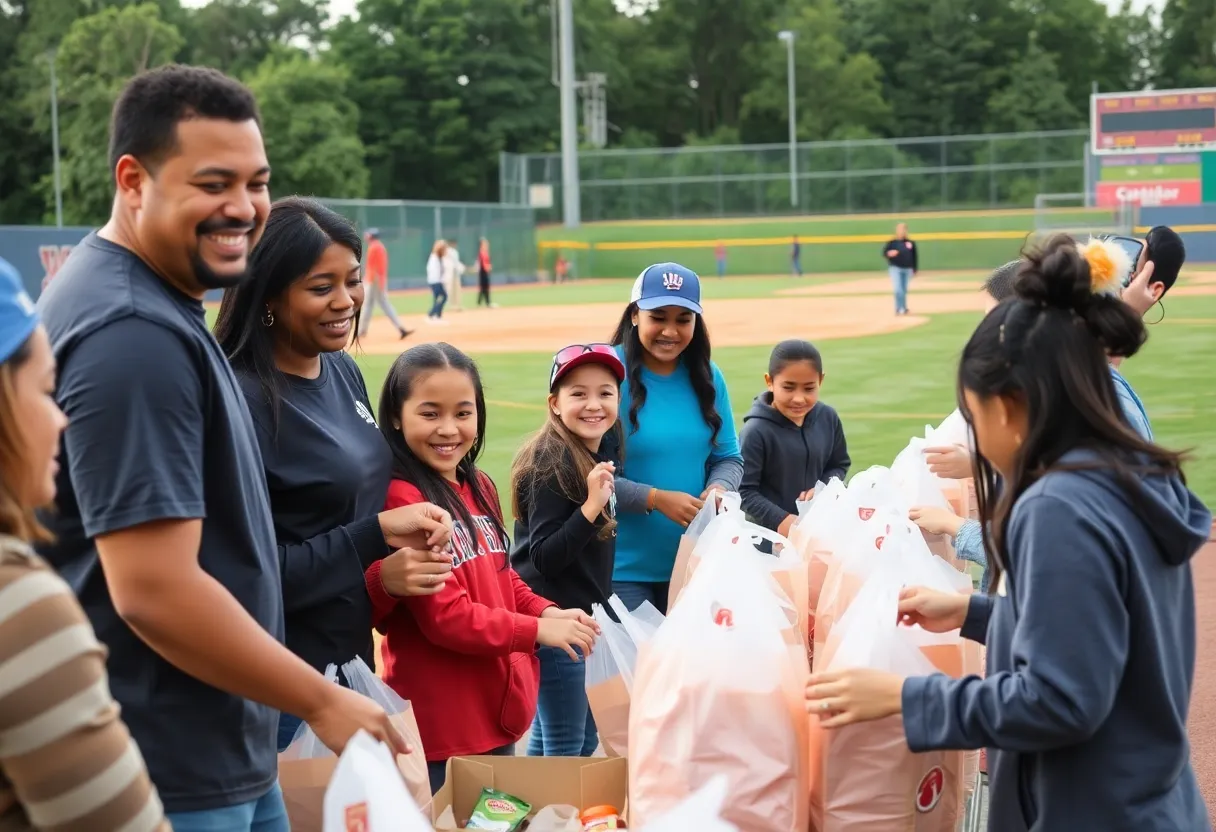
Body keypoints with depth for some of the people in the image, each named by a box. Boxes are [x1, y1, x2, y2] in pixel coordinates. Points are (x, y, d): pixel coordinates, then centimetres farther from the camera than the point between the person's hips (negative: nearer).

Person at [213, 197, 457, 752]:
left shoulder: (343, 371, 5)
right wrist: (377, 534, -20)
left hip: (353, 657, 8)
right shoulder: (242, 399, -20)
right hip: (285, 681, -8)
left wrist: (409, 527, -3)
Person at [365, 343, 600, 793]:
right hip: (442, 723, -8)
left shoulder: (480, 488, 9)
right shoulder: (400, 500, -18)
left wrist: (548, 612, -1)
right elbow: (445, 616, -20)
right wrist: (537, 630, -14)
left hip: (499, 706, 9)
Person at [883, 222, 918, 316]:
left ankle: (903, 309, 21)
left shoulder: (911, 243, 9)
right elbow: (884, 252, -2)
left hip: (907, 269, 3)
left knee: (904, 290, 10)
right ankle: (900, 308, -14)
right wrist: (889, 253, -25)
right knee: (897, 289, -17)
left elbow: (914, 257, 14)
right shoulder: (892, 243, 1)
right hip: (895, 268, -3)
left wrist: (914, 270, 14)